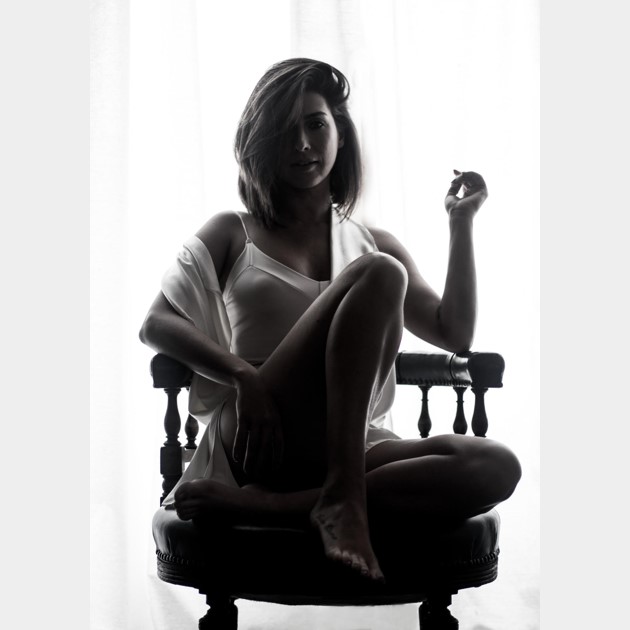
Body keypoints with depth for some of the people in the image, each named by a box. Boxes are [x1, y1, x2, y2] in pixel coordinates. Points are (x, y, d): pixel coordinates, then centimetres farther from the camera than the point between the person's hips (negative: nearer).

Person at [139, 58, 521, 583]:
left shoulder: (373, 242, 22)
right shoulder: (232, 234, 16)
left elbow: (455, 333, 15)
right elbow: (156, 324, 2)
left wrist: (461, 226, 8)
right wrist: (243, 376, -15)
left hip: (351, 444, 4)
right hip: (262, 437, -3)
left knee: (496, 468, -26)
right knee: (379, 274, -24)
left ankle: (265, 505, -30)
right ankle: (340, 498, -30)